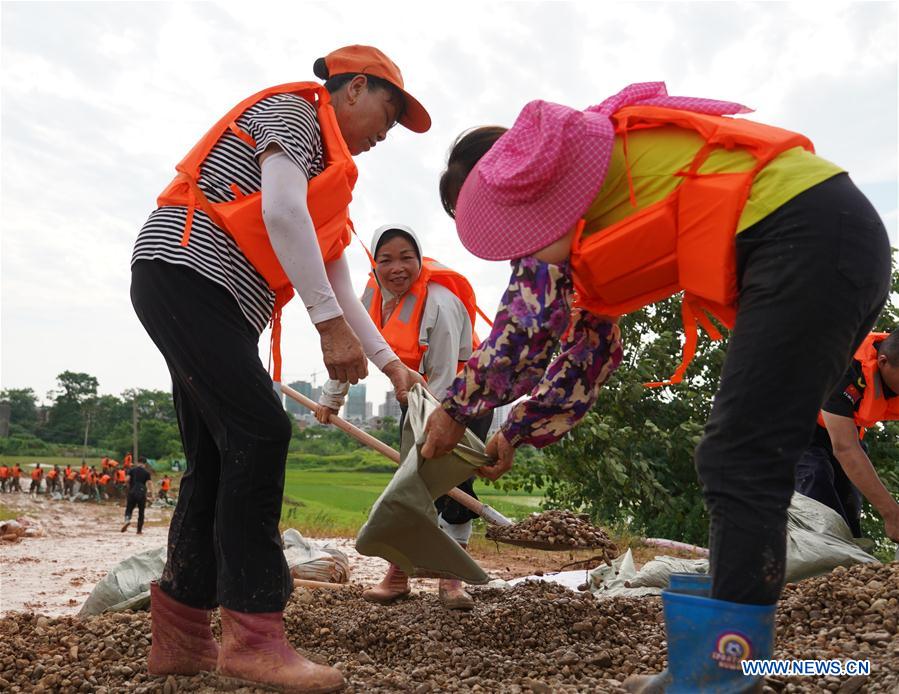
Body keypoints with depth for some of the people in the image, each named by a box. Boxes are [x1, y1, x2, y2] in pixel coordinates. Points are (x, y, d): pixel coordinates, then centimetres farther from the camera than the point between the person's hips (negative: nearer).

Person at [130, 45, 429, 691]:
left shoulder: (329, 171, 26)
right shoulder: (294, 108, 0)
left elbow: (339, 288, 22)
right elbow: (282, 210, -17)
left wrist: (390, 363, 16)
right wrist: (330, 322, -20)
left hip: (220, 305, 10)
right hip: (184, 271, -10)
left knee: (218, 457, 5)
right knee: (260, 433, -18)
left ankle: (180, 636, 10)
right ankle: (253, 634, -16)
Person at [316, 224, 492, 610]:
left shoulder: (439, 304, -31)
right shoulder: (375, 293, -10)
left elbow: (444, 379, -29)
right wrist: (331, 397, 6)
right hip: (418, 393, 5)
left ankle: (450, 579, 0)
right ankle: (397, 575, 6)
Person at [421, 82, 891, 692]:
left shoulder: (534, 164, -1)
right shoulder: (591, 215, 26)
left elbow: (533, 317, -9)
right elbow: (588, 341, 26)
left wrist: (457, 407, 3)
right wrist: (517, 434, 25)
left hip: (805, 233, -10)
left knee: (739, 465, -11)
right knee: (745, 460, 9)